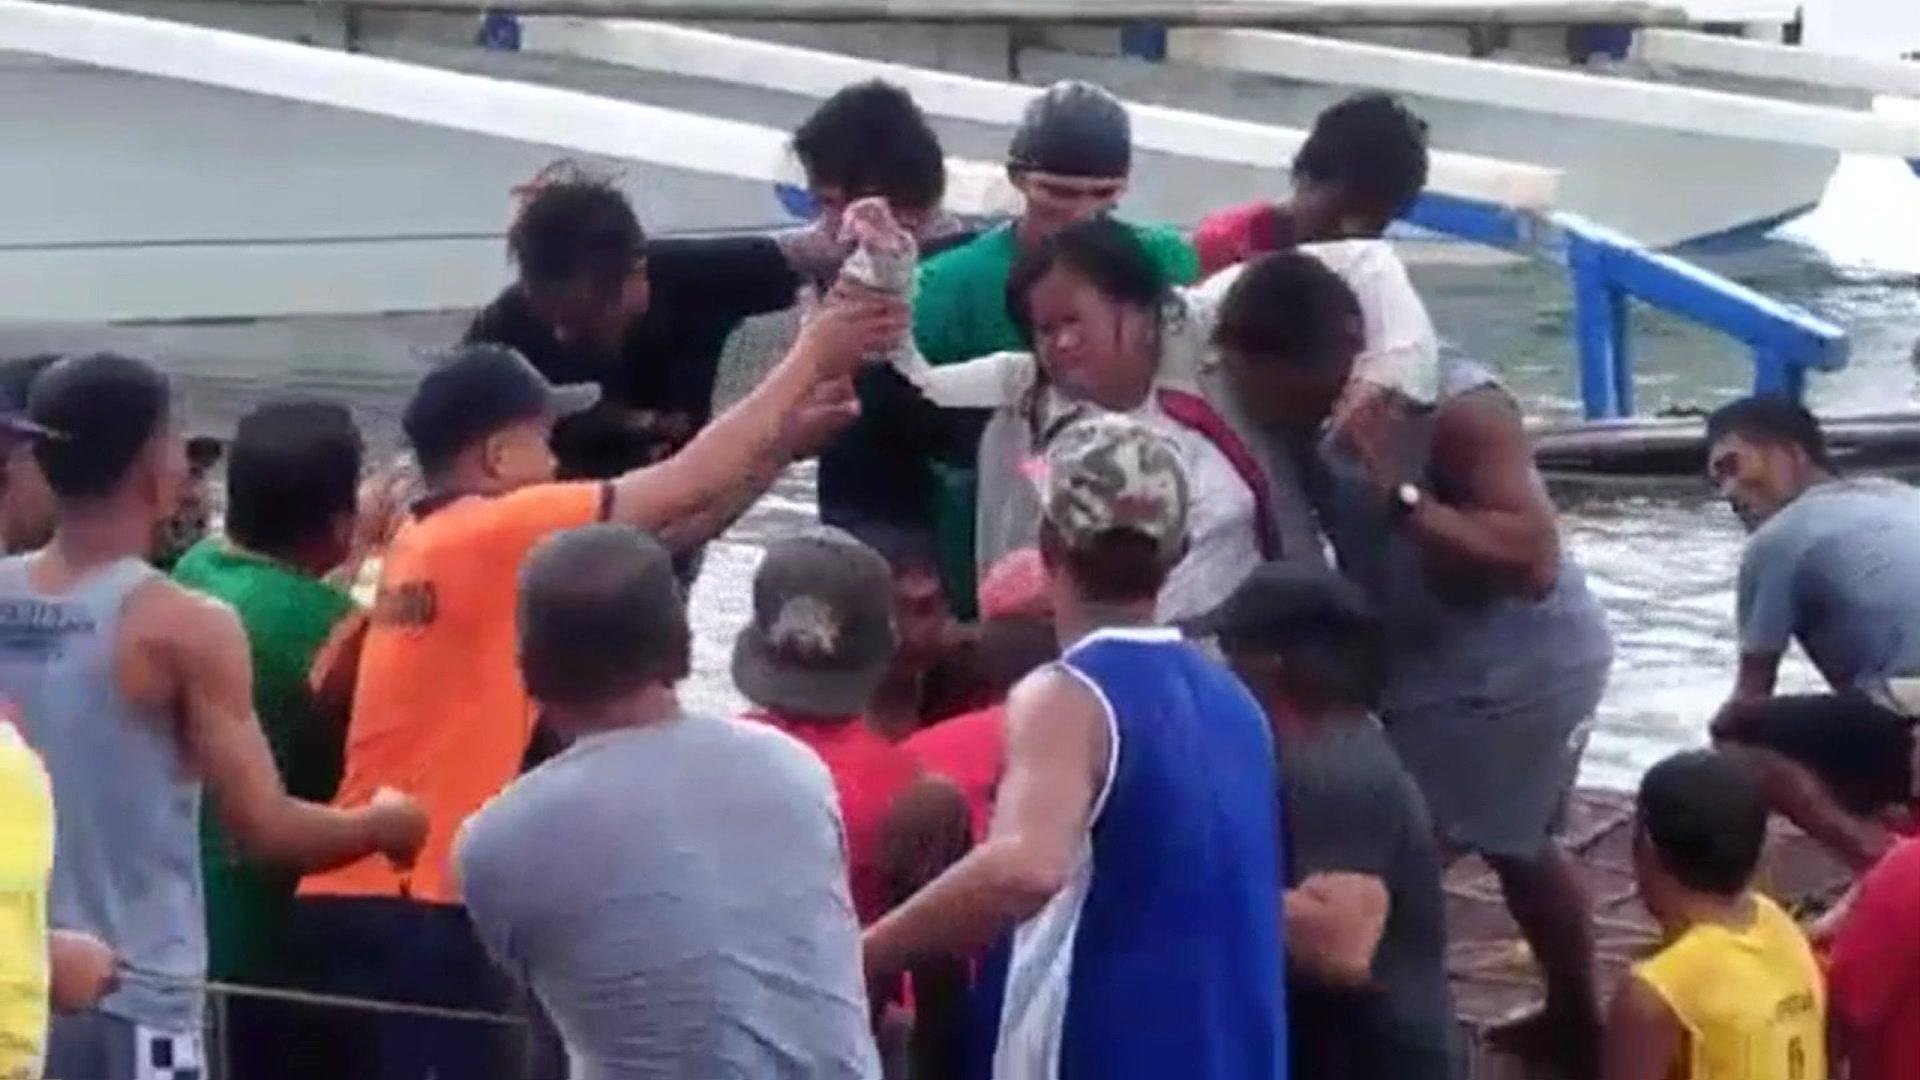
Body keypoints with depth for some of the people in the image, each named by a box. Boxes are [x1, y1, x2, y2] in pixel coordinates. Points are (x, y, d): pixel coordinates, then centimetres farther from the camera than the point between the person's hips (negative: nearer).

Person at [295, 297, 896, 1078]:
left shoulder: (431, 541, 17)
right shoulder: (493, 532, -10)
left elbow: (660, 528, 20)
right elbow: (689, 485, -6)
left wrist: (785, 442, 16)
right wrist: (810, 355, 4)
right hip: (406, 906, -10)